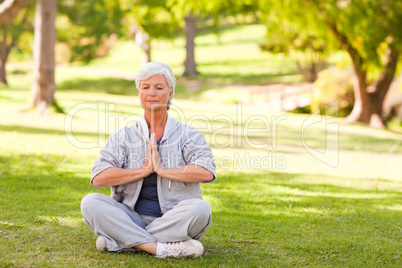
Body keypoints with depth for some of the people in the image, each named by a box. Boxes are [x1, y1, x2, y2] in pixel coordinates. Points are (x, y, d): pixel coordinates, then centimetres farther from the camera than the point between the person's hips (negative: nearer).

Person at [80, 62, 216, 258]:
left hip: (173, 222, -1)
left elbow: (207, 172, -13)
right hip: (132, 219, 2)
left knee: (200, 209, -33)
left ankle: (118, 242, -27)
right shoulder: (124, 136, 11)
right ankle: (161, 248, -34)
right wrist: (144, 171, -10)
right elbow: (98, 177, -5)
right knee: (90, 202, -23)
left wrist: (162, 170, -13)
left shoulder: (188, 135, 7)